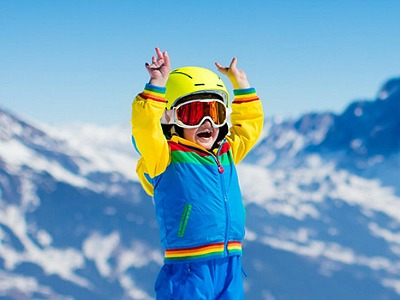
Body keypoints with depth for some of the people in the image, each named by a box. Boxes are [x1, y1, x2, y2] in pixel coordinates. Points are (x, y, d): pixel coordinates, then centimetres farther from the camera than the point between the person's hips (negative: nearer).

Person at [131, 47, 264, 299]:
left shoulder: (226, 155, 16)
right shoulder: (166, 158, -4)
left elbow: (251, 123, 31)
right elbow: (144, 127, -21)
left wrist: (240, 81, 28)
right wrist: (158, 82, -23)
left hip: (230, 268, 7)